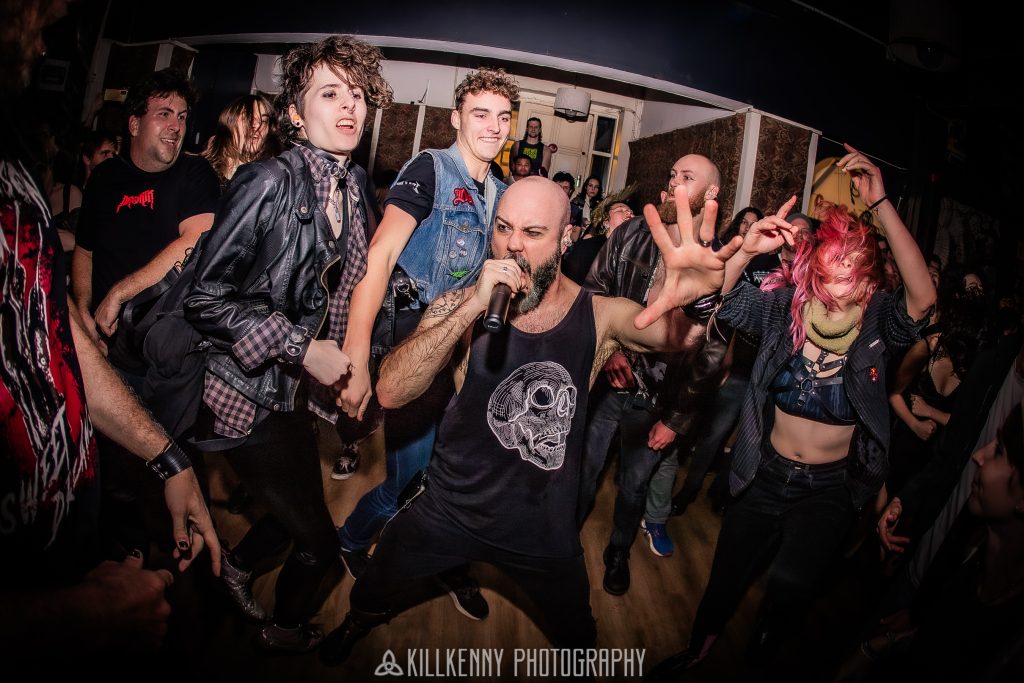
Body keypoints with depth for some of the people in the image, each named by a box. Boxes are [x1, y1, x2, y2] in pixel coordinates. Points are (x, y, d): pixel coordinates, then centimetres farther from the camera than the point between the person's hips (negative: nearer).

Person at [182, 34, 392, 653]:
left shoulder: (355, 183, 2)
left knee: (298, 513, 23)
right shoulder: (269, 183, -20)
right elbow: (204, 298, -20)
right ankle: (287, 631, 38)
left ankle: (238, 563, 56)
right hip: (249, 393, -7)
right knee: (320, 540, 6)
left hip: (301, 390, 7)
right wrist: (302, 348, -22)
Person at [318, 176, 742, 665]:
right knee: (370, 597, 21)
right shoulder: (460, 308, -12)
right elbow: (390, 392, -24)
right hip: (447, 511, 1)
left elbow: (683, 333, -27)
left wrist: (701, 298, -51)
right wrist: (473, 307, -33)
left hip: (545, 528, 0)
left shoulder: (600, 316, -12)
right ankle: (353, 629, 56)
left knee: (578, 640, 21)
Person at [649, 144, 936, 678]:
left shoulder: (880, 321, -14)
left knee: (790, 581, -19)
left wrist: (880, 204, -39)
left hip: (831, 488, -1)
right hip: (766, 473, 2)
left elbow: (923, 297, -33)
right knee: (726, 575, 14)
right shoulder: (784, 308, -10)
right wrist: (745, 249, -33)